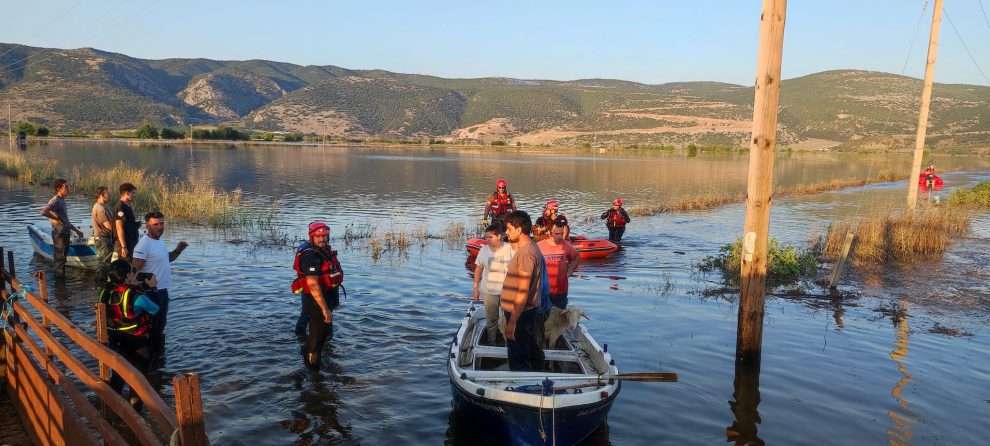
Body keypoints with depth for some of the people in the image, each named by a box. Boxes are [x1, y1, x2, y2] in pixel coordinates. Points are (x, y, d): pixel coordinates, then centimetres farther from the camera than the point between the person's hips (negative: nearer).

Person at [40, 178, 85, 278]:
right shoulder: (55, 201, -14)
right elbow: (44, 212, -33)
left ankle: (61, 277, 23)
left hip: (65, 233, 10)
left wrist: (76, 230, 25)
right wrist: (56, 219, -21)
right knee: (60, 259, -5)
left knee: (62, 258, 15)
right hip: (59, 234, -10)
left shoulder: (61, 201, 17)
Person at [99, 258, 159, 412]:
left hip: (116, 342, 5)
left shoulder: (106, 293, -9)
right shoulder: (136, 296, -25)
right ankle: (134, 411, 13)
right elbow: (155, 309, -10)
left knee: (118, 373, 25)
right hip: (138, 344, -5)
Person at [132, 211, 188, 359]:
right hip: (151, 292, -9)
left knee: (161, 324, 21)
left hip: (162, 290, 9)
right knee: (151, 326, 1)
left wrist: (178, 251, 5)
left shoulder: (159, 240, 8)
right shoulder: (144, 244, -20)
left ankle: (159, 352, 36)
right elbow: (135, 269, -23)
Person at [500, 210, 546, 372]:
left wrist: (512, 322, -24)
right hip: (529, 310, 10)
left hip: (521, 312, -10)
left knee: (518, 358, -1)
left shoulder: (526, 252, -22)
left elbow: (523, 292, -25)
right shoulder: (530, 247, 10)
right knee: (531, 350, 21)